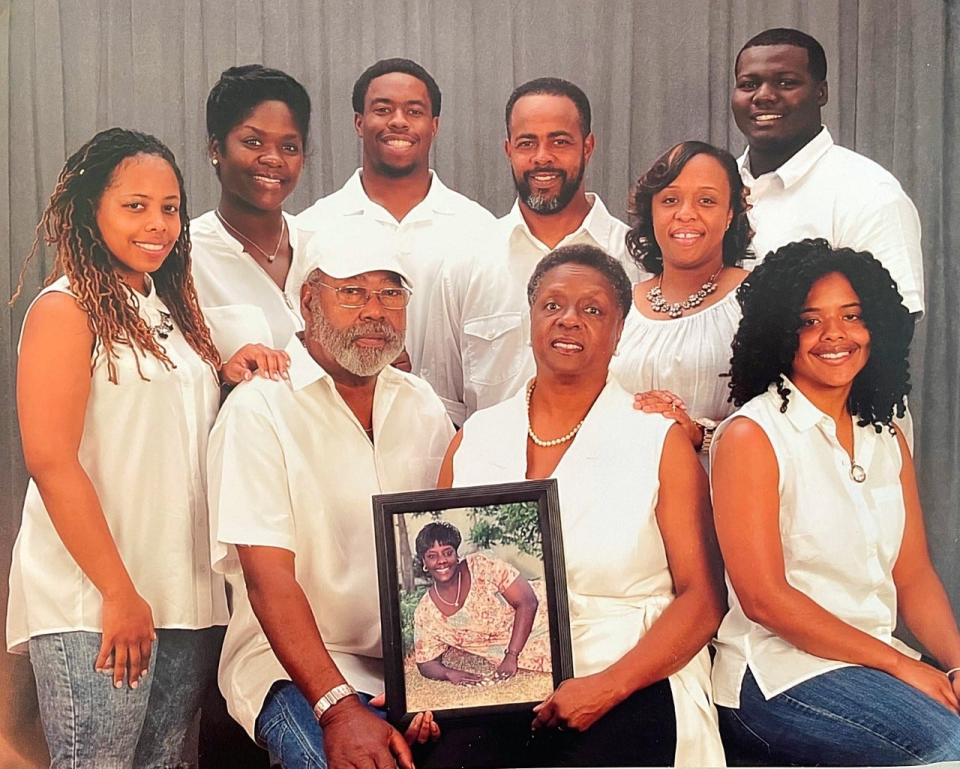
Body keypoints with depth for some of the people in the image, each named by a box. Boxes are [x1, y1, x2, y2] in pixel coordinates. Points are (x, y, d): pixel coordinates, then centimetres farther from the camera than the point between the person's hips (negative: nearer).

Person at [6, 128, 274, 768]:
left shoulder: (173, 309, 15)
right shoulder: (66, 308, -8)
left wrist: (229, 374, 2)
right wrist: (118, 593, -16)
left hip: (188, 598, 7)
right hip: (93, 603, -7)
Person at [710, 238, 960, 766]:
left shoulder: (887, 440, 15)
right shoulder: (751, 436, -6)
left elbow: (914, 578, 11)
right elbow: (764, 599, -12)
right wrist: (900, 664, -13)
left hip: (880, 666, 6)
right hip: (778, 676, -6)